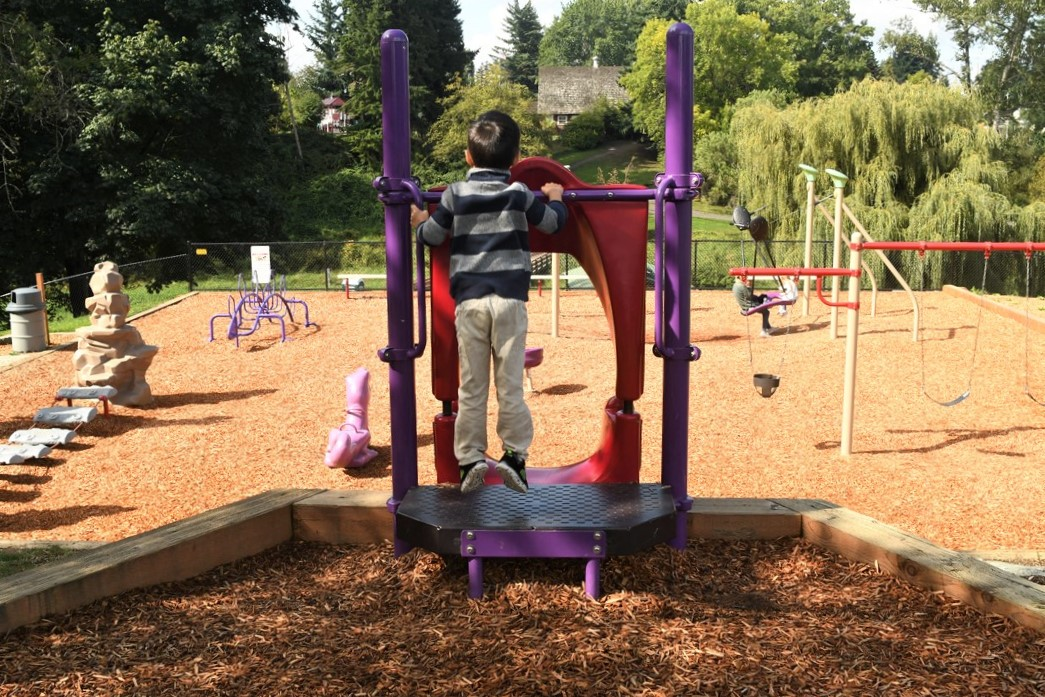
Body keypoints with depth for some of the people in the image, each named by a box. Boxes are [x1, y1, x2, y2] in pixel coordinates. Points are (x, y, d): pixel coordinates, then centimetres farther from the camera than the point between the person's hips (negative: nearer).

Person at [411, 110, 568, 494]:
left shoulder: (454, 194, 2)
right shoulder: (519, 194, 1)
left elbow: (432, 236, 9)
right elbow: (554, 222, 13)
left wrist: (419, 221, 31)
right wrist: (555, 196, 33)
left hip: (469, 301, 1)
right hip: (509, 299, 0)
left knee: (471, 386, 6)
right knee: (510, 383, 6)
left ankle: (470, 460, 7)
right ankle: (515, 455, 6)